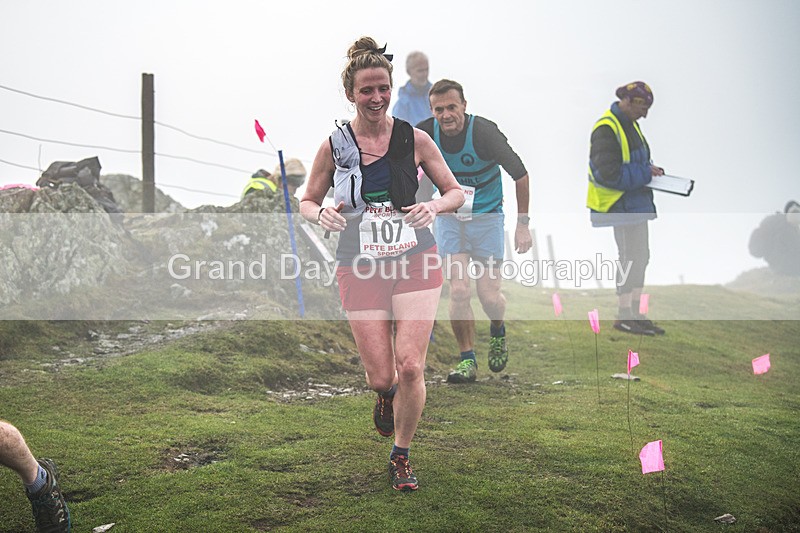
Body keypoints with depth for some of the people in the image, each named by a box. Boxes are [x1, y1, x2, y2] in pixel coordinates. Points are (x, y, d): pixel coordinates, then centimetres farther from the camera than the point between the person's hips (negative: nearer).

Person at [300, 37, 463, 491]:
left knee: (410, 368, -11)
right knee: (381, 377, -1)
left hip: (416, 264, 0)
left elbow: (456, 192, 7)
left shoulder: (414, 139, -2)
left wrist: (435, 206, -15)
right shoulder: (334, 146, -1)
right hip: (360, 268, 1)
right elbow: (307, 202, 11)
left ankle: (402, 456, 14)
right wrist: (321, 215, -13)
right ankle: (387, 395, 41)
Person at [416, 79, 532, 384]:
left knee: (489, 296, -3)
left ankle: (498, 332, 32)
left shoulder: (484, 132, -21)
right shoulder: (425, 133, -14)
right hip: (449, 218, 2)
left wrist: (523, 224, -11)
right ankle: (467, 361, 7)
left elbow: (520, 175, -12)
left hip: (487, 217, -2)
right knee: (458, 292, -10)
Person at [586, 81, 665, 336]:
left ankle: (634, 313, 22)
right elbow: (610, 173, -24)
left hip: (636, 202, 10)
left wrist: (651, 170, 3)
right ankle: (624, 317, 3)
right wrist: (645, 173, -18)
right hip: (619, 205, -10)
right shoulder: (606, 129, -18)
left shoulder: (630, 124, 13)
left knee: (640, 257, 13)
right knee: (631, 257, -6)